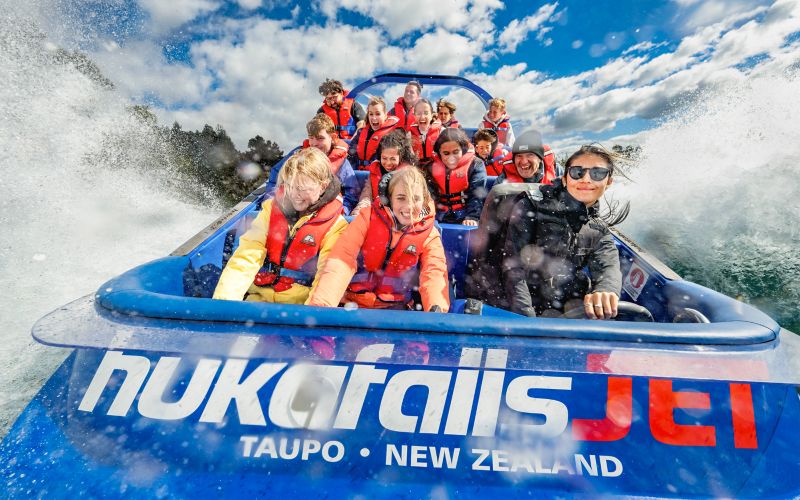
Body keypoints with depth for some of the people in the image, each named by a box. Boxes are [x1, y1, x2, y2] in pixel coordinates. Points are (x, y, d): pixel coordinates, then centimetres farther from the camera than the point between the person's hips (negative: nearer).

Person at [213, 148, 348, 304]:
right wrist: (224, 298, -15)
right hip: (258, 296, 3)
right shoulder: (272, 208, 6)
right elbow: (247, 256, -2)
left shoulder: (335, 226, -6)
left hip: (300, 302, -3)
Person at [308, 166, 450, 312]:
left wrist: (436, 307, -37)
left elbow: (434, 273, -14)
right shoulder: (368, 217, -1)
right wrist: (320, 304, -26)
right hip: (351, 301, 1)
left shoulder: (429, 235, 1)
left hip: (394, 307, 0)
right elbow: (343, 258, -11)